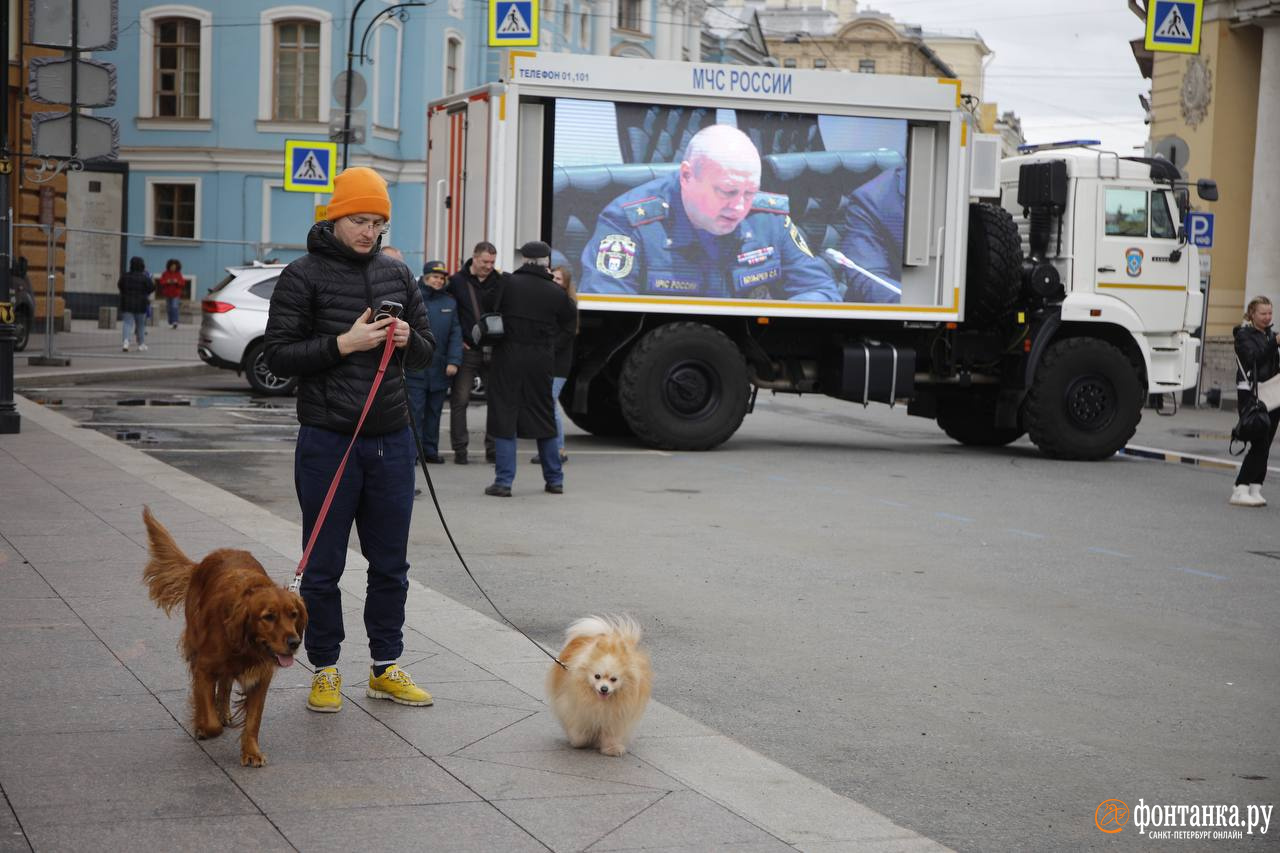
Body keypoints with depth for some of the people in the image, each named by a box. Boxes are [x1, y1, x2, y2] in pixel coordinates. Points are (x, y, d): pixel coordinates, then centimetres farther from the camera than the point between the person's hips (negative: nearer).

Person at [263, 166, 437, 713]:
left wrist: (408, 339, -6)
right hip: (327, 442, -4)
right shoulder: (303, 276, -4)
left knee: (390, 564, 10)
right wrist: (343, 343, -18)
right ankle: (325, 671, 18)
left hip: (391, 441, 4)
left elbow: (427, 354, 17)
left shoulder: (396, 275, 10)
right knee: (324, 566, 5)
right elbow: (278, 356, -8)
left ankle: (386, 668, 22)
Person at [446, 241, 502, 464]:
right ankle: (460, 448, 6)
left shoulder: (499, 282, 5)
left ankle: (493, 448, 12)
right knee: (460, 400, -1)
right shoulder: (457, 281, -1)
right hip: (466, 351, -2)